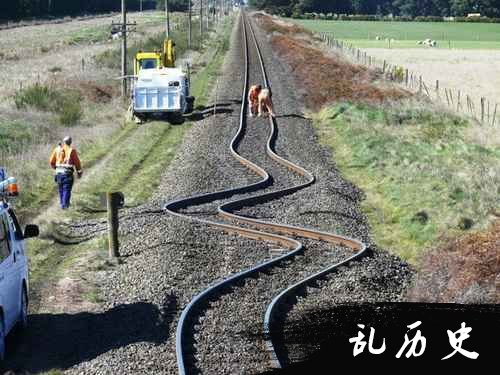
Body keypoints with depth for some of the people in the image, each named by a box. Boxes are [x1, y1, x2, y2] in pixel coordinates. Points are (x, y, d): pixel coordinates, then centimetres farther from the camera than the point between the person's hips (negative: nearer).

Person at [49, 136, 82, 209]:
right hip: (68, 173, -4)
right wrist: (79, 172, 11)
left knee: (61, 189, 18)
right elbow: (77, 162, -3)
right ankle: (64, 205, -9)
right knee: (67, 189, 0)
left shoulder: (57, 149, 4)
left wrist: (54, 167, 31)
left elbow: (51, 161, 9)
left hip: (59, 172, 4)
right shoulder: (72, 150, -5)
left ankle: (62, 204, 27)